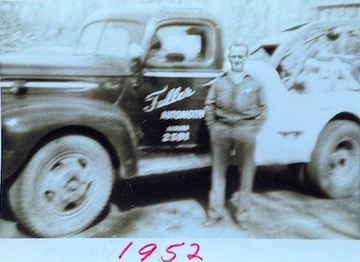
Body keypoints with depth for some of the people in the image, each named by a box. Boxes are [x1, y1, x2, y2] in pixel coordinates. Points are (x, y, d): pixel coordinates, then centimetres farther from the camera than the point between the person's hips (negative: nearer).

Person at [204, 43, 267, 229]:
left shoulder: (254, 84, 7)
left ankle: (242, 214, 16)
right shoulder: (220, 82, 8)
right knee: (218, 172, 5)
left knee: (246, 174, 4)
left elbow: (262, 108, 11)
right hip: (221, 129, 1)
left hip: (245, 129, 0)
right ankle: (215, 213, 16)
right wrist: (212, 127, 2)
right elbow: (209, 105, 10)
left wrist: (255, 127, 2)